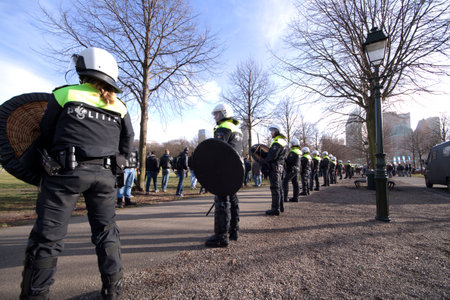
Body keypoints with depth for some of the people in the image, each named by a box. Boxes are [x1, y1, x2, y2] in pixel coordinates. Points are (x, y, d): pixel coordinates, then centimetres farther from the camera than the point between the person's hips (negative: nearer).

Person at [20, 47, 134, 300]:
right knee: (107, 232, 13)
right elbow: (127, 147, 10)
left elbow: (46, 135, 6)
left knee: (48, 236, 6)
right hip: (104, 174, 3)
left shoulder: (65, 94, 1)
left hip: (67, 171, -3)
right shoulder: (119, 107, 9)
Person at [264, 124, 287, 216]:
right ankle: (280, 207, 26)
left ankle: (275, 209, -3)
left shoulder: (277, 142, -15)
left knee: (275, 188, -7)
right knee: (278, 187, 16)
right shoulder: (282, 141, 18)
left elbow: (272, 156, -22)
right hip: (279, 166, 10)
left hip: (274, 166, -10)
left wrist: (263, 162, -10)